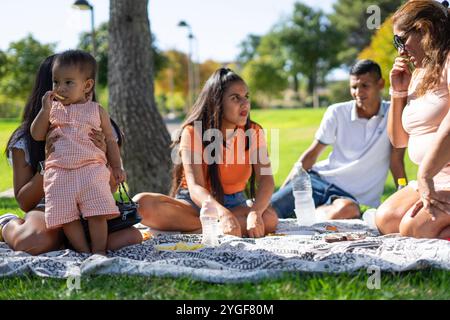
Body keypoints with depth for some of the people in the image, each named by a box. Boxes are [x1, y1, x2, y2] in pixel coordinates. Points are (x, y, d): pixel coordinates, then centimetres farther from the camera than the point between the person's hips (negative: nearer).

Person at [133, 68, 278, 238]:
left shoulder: (254, 132, -5)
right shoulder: (193, 132, -15)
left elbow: (266, 179, -18)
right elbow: (195, 187, -27)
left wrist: (255, 212, -40)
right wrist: (223, 213, -49)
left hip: (235, 205, 1)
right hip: (195, 203, -1)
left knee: (269, 219, -32)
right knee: (142, 203, -30)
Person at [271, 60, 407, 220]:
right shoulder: (337, 112, 5)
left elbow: (396, 161, -4)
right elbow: (312, 154, 8)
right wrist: (283, 190, 2)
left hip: (352, 196, -1)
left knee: (348, 209, -41)